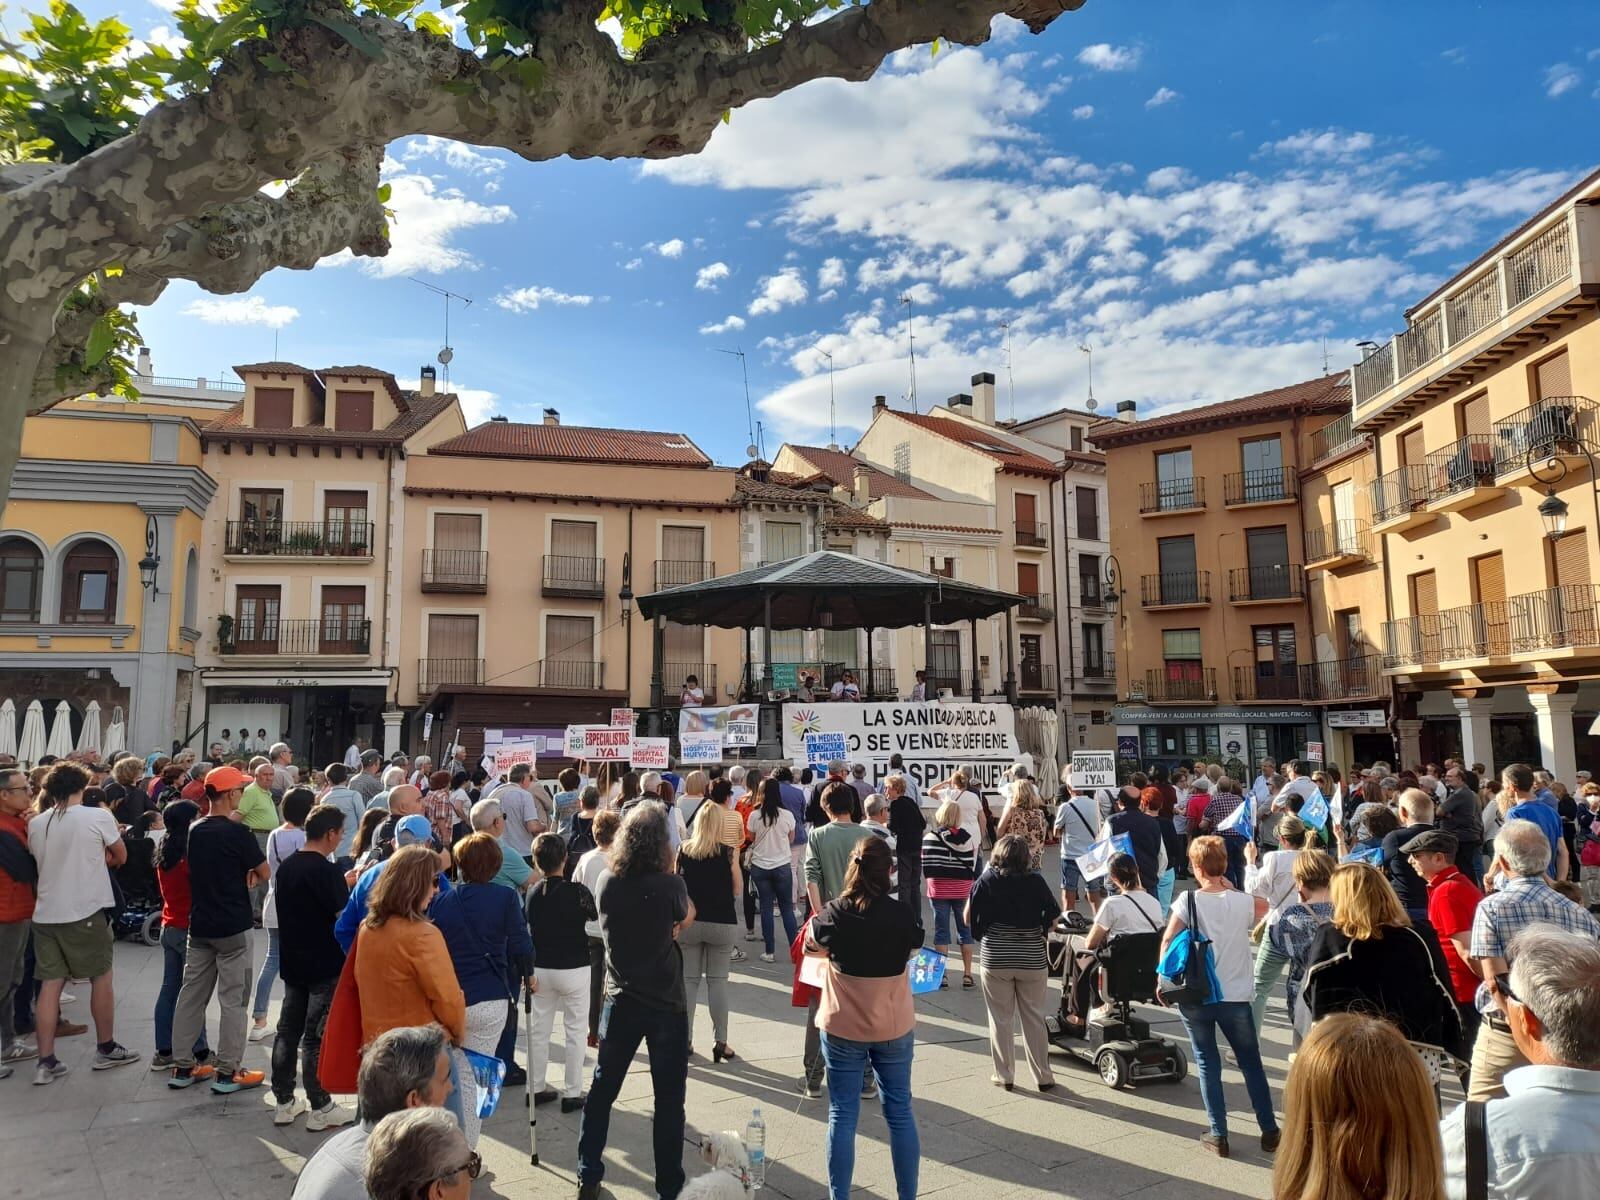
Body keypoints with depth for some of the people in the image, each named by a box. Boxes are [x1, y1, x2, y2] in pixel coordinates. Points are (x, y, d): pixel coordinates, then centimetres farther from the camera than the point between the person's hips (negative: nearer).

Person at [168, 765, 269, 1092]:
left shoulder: (195, 830, 4)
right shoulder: (238, 833, -16)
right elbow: (264, 873, -8)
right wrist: (253, 879, 11)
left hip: (199, 925, 7)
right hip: (232, 927, -7)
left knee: (191, 994, 13)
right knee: (233, 999, 1)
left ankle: (182, 1067, 20)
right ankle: (227, 1073, 5)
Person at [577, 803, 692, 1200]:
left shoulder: (607, 884, -4)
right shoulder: (669, 885, -17)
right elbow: (687, 920, 4)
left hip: (621, 1002, 4)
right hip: (665, 1004, -4)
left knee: (601, 1090, 18)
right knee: (669, 1099, 7)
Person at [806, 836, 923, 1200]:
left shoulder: (833, 913, -14)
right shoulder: (902, 916, -15)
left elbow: (811, 946, 7)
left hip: (842, 1027, 0)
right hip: (894, 1027, 1)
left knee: (842, 1115, 10)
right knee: (900, 1111, 14)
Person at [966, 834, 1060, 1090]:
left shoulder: (987, 880, -8)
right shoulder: (1036, 881, -6)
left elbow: (969, 918, -5)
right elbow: (1053, 917, -5)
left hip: (995, 959, -1)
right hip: (1032, 959, 1)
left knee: (1000, 1018, 12)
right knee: (1034, 1018, 13)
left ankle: (1004, 1075, 19)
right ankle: (1043, 1077, 20)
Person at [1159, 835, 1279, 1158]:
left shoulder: (1189, 901, -11)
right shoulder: (1243, 902, -6)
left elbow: (1168, 941, -14)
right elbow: (1264, 906, 15)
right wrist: (1230, 889, 11)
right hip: (1235, 997, 1)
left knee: (1207, 1064, 12)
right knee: (1251, 1062, 18)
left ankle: (1218, 1135, 13)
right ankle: (1269, 1131, 26)